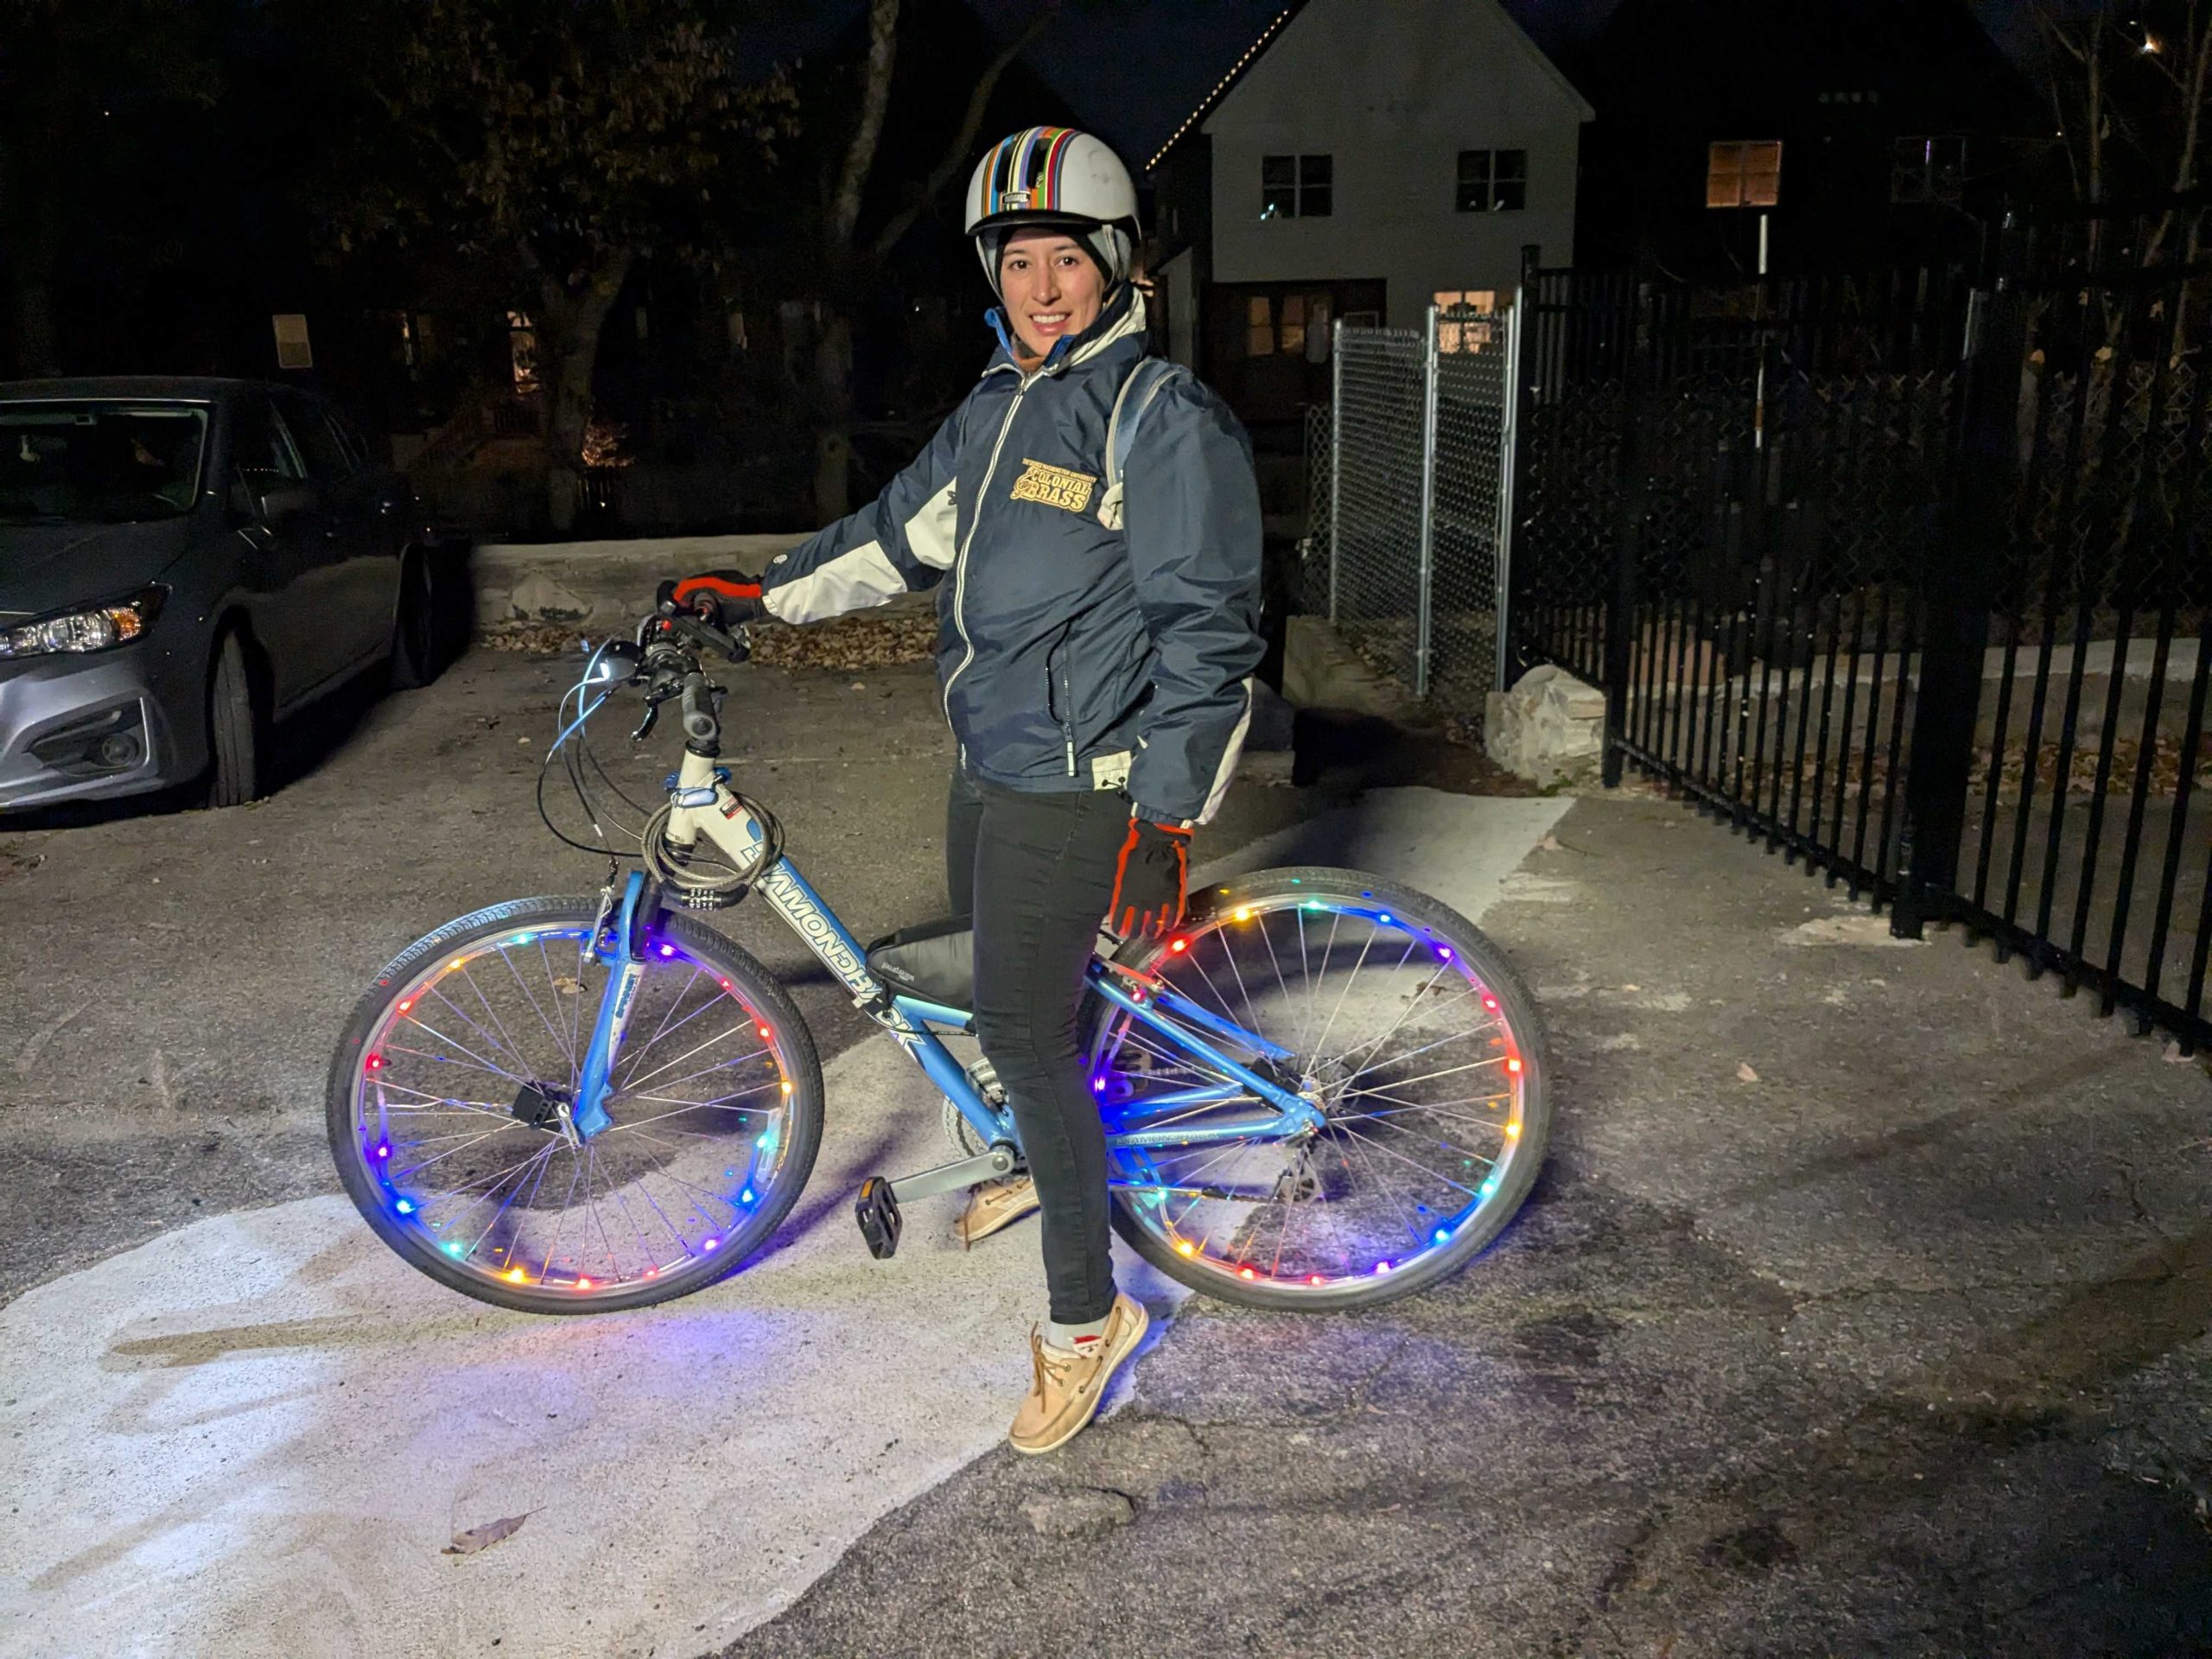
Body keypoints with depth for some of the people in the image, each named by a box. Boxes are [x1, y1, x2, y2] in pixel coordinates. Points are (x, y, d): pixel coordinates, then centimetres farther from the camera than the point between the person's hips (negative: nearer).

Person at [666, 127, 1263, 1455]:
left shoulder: (1170, 420, -14)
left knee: (1022, 1033, -6)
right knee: (1018, 997, 23)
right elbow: (904, 533, 22)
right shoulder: (999, 410, 11)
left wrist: (1165, 818, -20)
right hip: (988, 763, 8)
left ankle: (1087, 1315, 9)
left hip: (1077, 785, -8)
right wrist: (762, 592, 19)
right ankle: (1051, 1162, 50)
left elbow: (1207, 628, -18)